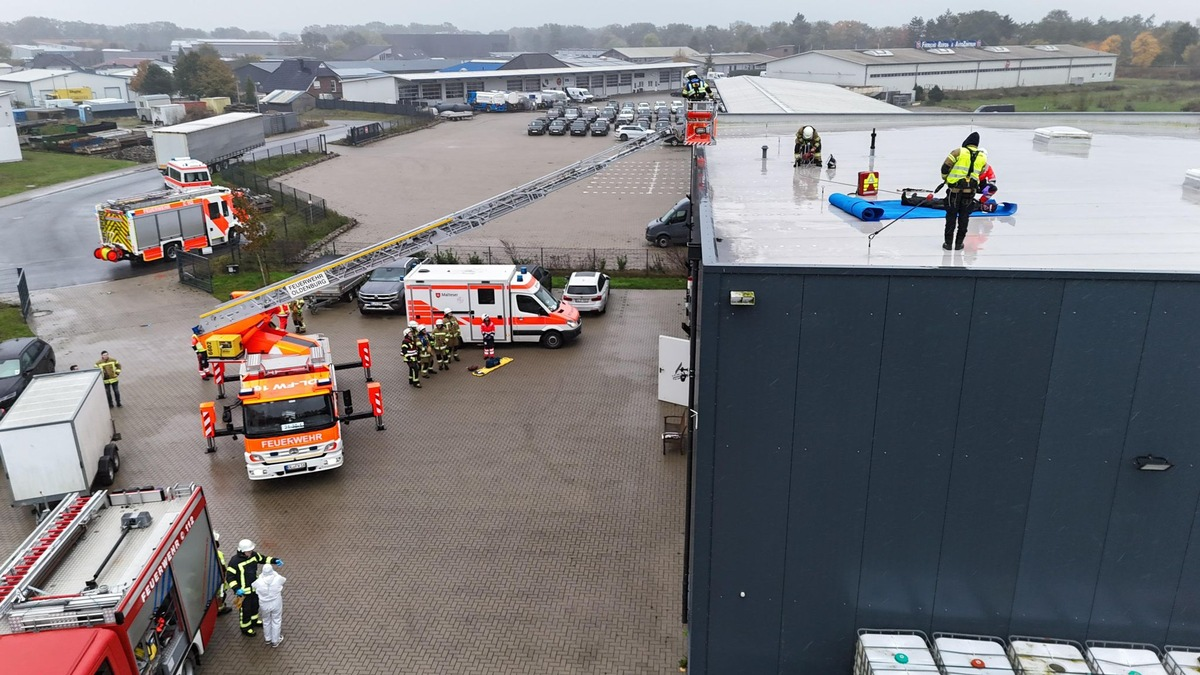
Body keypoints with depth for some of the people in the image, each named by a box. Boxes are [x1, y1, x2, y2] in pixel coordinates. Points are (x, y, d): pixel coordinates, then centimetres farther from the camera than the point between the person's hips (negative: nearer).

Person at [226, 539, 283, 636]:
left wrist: (275, 561, -10)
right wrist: (236, 589, -32)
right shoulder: (235, 561, -29)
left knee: (255, 604, 26)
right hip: (243, 591, -6)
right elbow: (229, 577, -23)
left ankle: (254, 620, 52)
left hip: (255, 587, 6)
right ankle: (245, 628, 34)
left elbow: (263, 559, 5)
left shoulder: (254, 555, -12)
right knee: (245, 609, 11)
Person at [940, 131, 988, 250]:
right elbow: (981, 173, 12)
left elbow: (945, 167, -6)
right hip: (970, 191, 2)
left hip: (954, 190, -2)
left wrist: (946, 178, 12)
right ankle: (959, 243, 16)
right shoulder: (983, 157, 6)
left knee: (951, 216, 8)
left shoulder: (958, 151, -5)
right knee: (964, 217, 13)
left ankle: (948, 243, 10)